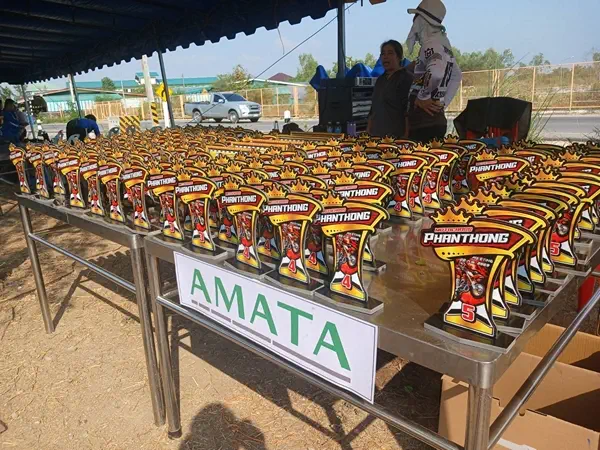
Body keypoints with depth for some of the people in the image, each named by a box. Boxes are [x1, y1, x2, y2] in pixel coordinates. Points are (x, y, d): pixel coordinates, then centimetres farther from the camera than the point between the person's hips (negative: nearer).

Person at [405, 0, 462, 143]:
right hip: (434, 119, 10)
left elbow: (436, 72, -32)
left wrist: (422, 97, -17)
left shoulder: (431, 44, -11)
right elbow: (457, 76, 29)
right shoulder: (442, 43, 19)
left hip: (425, 121, -10)